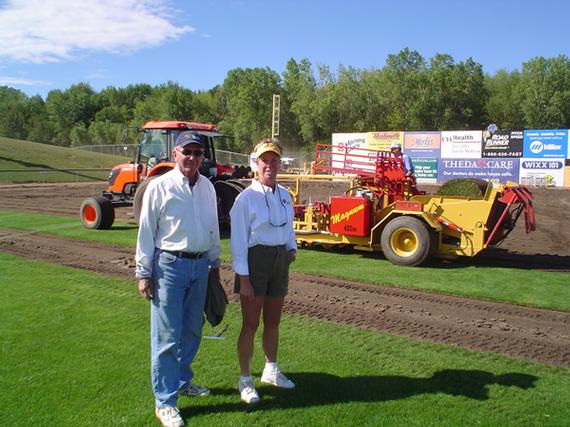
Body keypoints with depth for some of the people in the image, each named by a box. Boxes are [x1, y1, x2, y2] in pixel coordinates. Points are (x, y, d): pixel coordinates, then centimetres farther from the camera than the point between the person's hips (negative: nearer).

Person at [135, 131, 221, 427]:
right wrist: (143, 273, -7)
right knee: (167, 336, -1)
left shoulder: (207, 187, 7)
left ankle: (182, 381, 37)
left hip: (200, 265, 6)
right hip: (169, 266, -6)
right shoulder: (160, 186, -9)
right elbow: (146, 232, -7)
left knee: (192, 330, 18)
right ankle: (165, 402, 11)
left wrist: (214, 263, 19)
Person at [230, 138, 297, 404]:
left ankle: (271, 370, 37)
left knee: (273, 322, 18)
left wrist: (292, 248, 3)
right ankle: (245, 380, 18)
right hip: (255, 259, -6)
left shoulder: (284, 195, 8)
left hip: (280, 259, 6)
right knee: (251, 324, 2)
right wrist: (243, 278, -16)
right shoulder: (246, 197, -12)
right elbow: (238, 240, -13)